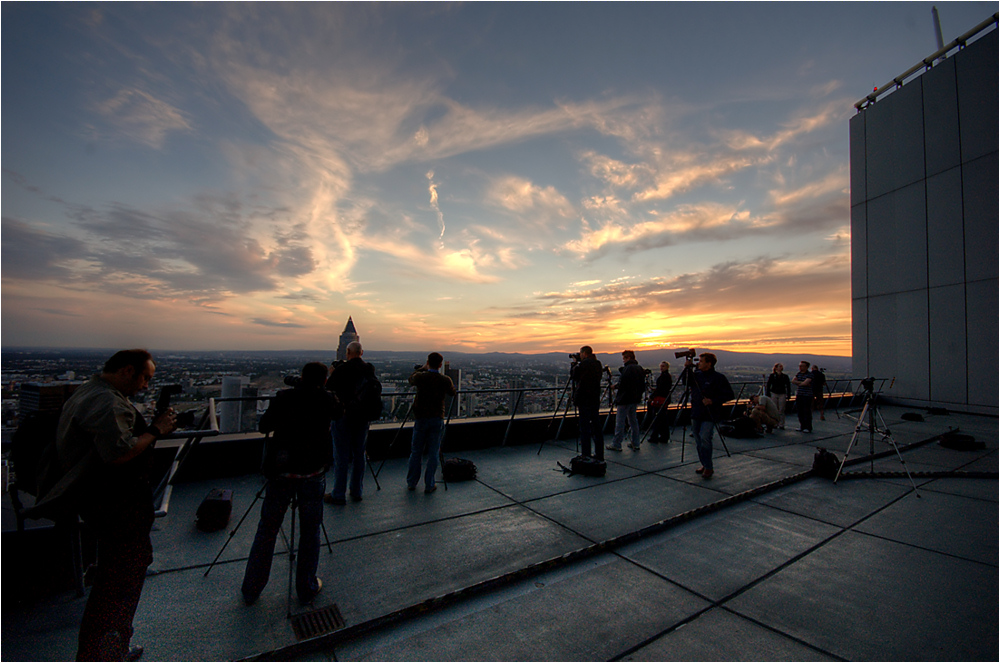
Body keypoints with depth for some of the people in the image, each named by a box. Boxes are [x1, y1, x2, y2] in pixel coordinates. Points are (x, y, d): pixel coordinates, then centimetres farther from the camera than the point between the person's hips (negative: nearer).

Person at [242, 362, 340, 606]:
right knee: (310, 532, 14)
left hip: (280, 473, 1)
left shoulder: (283, 397, -3)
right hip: (312, 474, -1)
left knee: (266, 531, 17)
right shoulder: (327, 400, -6)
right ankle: (306, 588, 26)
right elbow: (339, 411, 16)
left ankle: (251, 590, 31)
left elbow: (263, 426, 8)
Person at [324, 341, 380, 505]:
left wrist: (332, 373, 12)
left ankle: (339, 495, 11)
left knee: (341, 456, 4)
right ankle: (356, 492, 21)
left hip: (343, 415, -4)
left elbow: (328, 387, -5)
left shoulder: (341, 369, -13)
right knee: (359, 454, 12)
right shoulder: (370, 369, -1)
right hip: (362, 417, 4)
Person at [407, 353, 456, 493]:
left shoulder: (420, 377, -10)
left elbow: (411, 379, 15)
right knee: (433, 454, 8)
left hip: (420, 418, 1)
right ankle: (429, 485, 12)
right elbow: (452, 392, 10)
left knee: (416, 452, 14)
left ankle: (411, 483, 24)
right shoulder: (445, 380, -10)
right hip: (437, 419, -1)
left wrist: (423, 368, 22)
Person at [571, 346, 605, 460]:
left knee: (585, 427, -1)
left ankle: (586, 454, 3)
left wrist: (575, 363, 14)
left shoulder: (582, 364, -12)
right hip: (595, 399, 7)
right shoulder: (598, 364, 8)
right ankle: (599, 454, 17)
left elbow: (574, 376, 0)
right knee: (597, 426, 11)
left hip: (584, 400, -7)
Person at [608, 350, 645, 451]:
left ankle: (616, 444, 3)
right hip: (635, 399, 9)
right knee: (633, 421, 15)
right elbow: (643, 385, 15)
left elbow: (622, 384, -19)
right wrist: (639, 395, 20)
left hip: (625, 399, -9)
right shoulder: (640, 368, 11)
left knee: (620, 422, -2)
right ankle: (635, 444, 18)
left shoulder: (627, 368, -16)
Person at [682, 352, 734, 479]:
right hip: (696, 414, 6)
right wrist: (687, 368, 7)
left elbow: (729, 395, -8)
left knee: (705, 438, -18)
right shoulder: (697, 374, 7)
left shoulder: (718, 378, -8)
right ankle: (704, 464, 26)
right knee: (698, 440, 10)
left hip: (709, 415, -6)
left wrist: (713, 401, -18)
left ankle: (708, 467, -6)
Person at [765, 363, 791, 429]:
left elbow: (788, 386, 9)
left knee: (781, 410, 1)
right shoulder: (772, 376, 2)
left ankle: (781, 425, 8)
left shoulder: (785, 376, 6)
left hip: (782, 394, 1)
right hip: (774, 394, -1)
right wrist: (768, 395, -3)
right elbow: (768, 386, 3)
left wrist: (788, 396, 2)